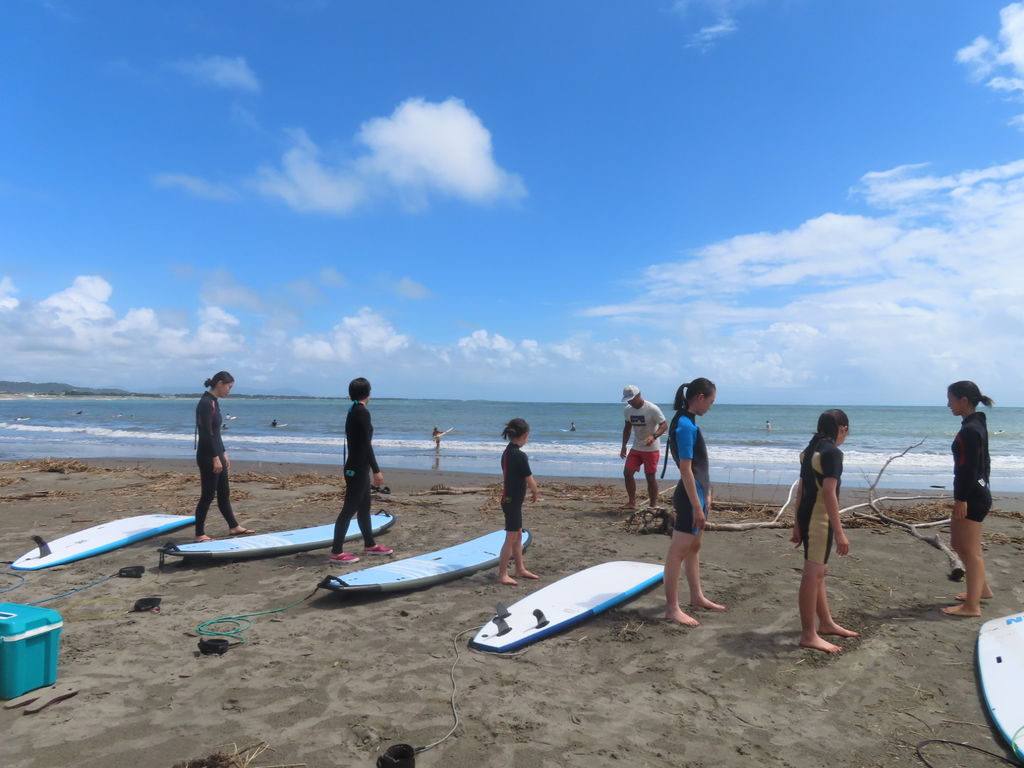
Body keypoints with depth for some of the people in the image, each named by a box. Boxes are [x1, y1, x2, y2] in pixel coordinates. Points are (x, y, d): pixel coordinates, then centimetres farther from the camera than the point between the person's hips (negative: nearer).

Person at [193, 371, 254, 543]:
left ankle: (233, 527, 27)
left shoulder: (214, 402, 12)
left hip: (216, 453, 10)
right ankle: (199, 534, 10)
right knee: (208, 495, -1)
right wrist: (215, 458, -21)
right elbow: (206, 434, -21)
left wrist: (224, 454, 20)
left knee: (224, 493, 17)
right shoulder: (206, 403, -17)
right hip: (207, 456, -10)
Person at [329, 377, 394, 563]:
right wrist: (376, 470, -19)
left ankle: (369, 545, 29)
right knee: (349, 508, -5)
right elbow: (366, 445, -20)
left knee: (364, 507, 17)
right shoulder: (362, 412, -16)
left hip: (356, 467, 10)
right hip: (358, 468, -10)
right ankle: (336, 552, 0)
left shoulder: (353, 411, 12)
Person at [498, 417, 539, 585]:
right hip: (513, 501, -9)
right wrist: (535, 493, 5)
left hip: (508, 498, 9)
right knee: (511, 538, -1)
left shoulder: (507, 453, 7)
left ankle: (520, 569, 29)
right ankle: (502, 575, 5)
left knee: (518, 536, 18)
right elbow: (530, 482, -15)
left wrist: (528, 490, 16)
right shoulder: (520, 456, -20)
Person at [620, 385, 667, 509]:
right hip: (636, 448, 6)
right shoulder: (628, 410, 3)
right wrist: (624, 446, 9)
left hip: (651, 449, -6)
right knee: (627, 473, 0)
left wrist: (654, 436, -34)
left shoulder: (652, 409, -16)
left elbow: (664, 425, -16)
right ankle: (632, 503, 12)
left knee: (651, 478, -1)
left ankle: (653, 506, 11)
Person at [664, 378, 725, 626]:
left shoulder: (689, 422, 11)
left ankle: (697, 596, 32)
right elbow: (685, 469, -22)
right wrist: (697, 506, -21)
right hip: (690, 496, -10)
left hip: (697, 493, 10)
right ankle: (672, 607, 2)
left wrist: (706, 495, 20)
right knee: (679, 550, -4)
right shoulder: (684, 425, -19)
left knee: (694, 547, 19)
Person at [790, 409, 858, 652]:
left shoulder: (811, 449, 12)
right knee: (813, 575, -4)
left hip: (807, 518, 9)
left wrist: (798, 525, 19)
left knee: (819, 572, 20)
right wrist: (839, 532, -20)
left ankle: (826, 623, 33)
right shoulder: (832, 452, -15)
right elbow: (828, 493, -22)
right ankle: (809, 635, 2)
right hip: (820, 520, -9)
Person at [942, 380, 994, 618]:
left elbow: (969, 468, -22)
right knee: (958, 543, 20)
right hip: (978, 492, 10)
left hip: (972, 496, -10)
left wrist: (961, 498, -21)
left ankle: (972, 606, 4)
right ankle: (982, 589, 34)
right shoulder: (978, 424, 12)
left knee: (971, 550, -3)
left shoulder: (969, 430, -19)